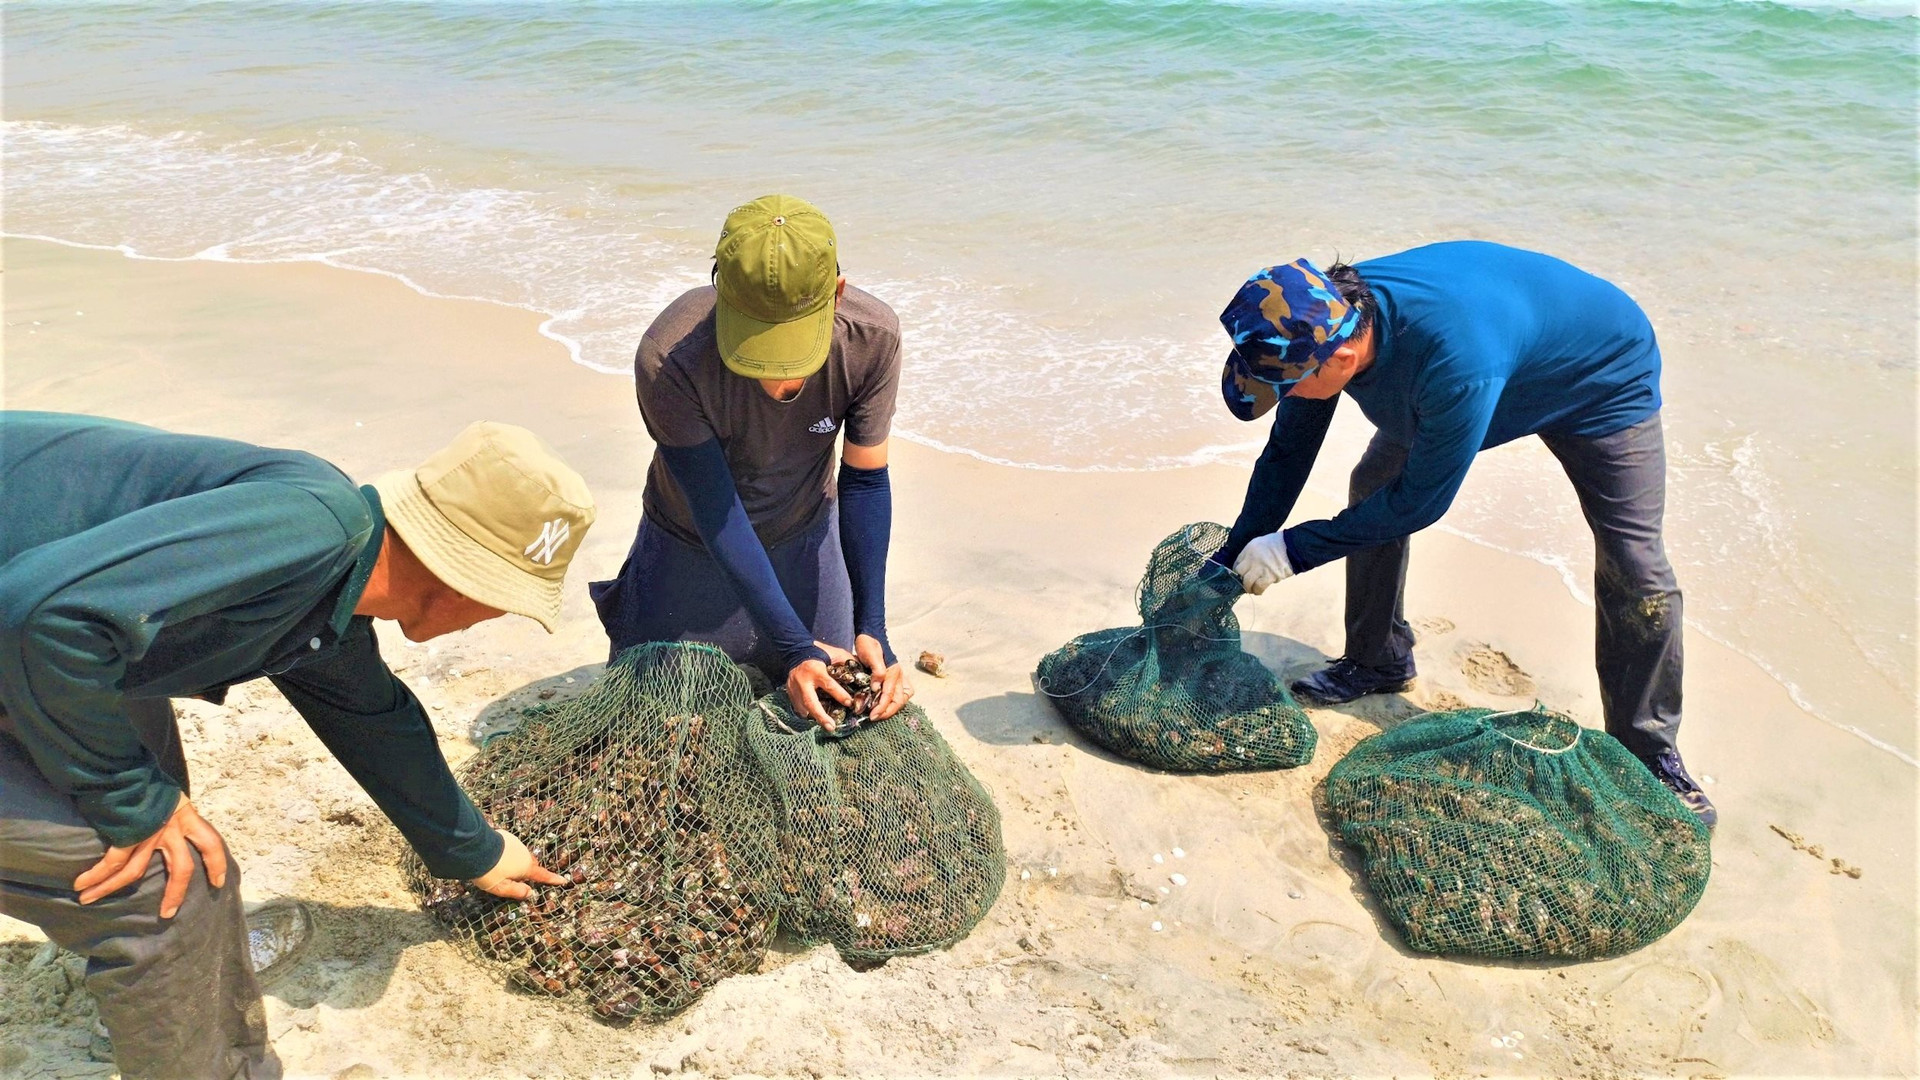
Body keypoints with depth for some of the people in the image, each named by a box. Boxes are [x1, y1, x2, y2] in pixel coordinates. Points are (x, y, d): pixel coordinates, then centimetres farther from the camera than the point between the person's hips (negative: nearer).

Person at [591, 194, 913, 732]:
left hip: (805, 540, 2)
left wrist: (872, 628, -25)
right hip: (691, 545, -2)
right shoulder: (667, 360, -36)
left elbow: (865, 481, -18)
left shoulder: (872, 337, -29)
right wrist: (794, 645, -35)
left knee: (833, 706, 13)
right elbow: (717, 513, -30)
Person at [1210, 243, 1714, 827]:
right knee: (1371, 487, 1)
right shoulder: (1323, 325, -26)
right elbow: (1286, 455, -11)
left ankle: (1651, 760, 7)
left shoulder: (1456, 362, -47)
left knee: (1635, 571, -11)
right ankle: (1377, 660, 19)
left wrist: (1292, 550, -27)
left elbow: (1419, 500, -33)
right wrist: (1228, 563, -10)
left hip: (1600, 378, -6)